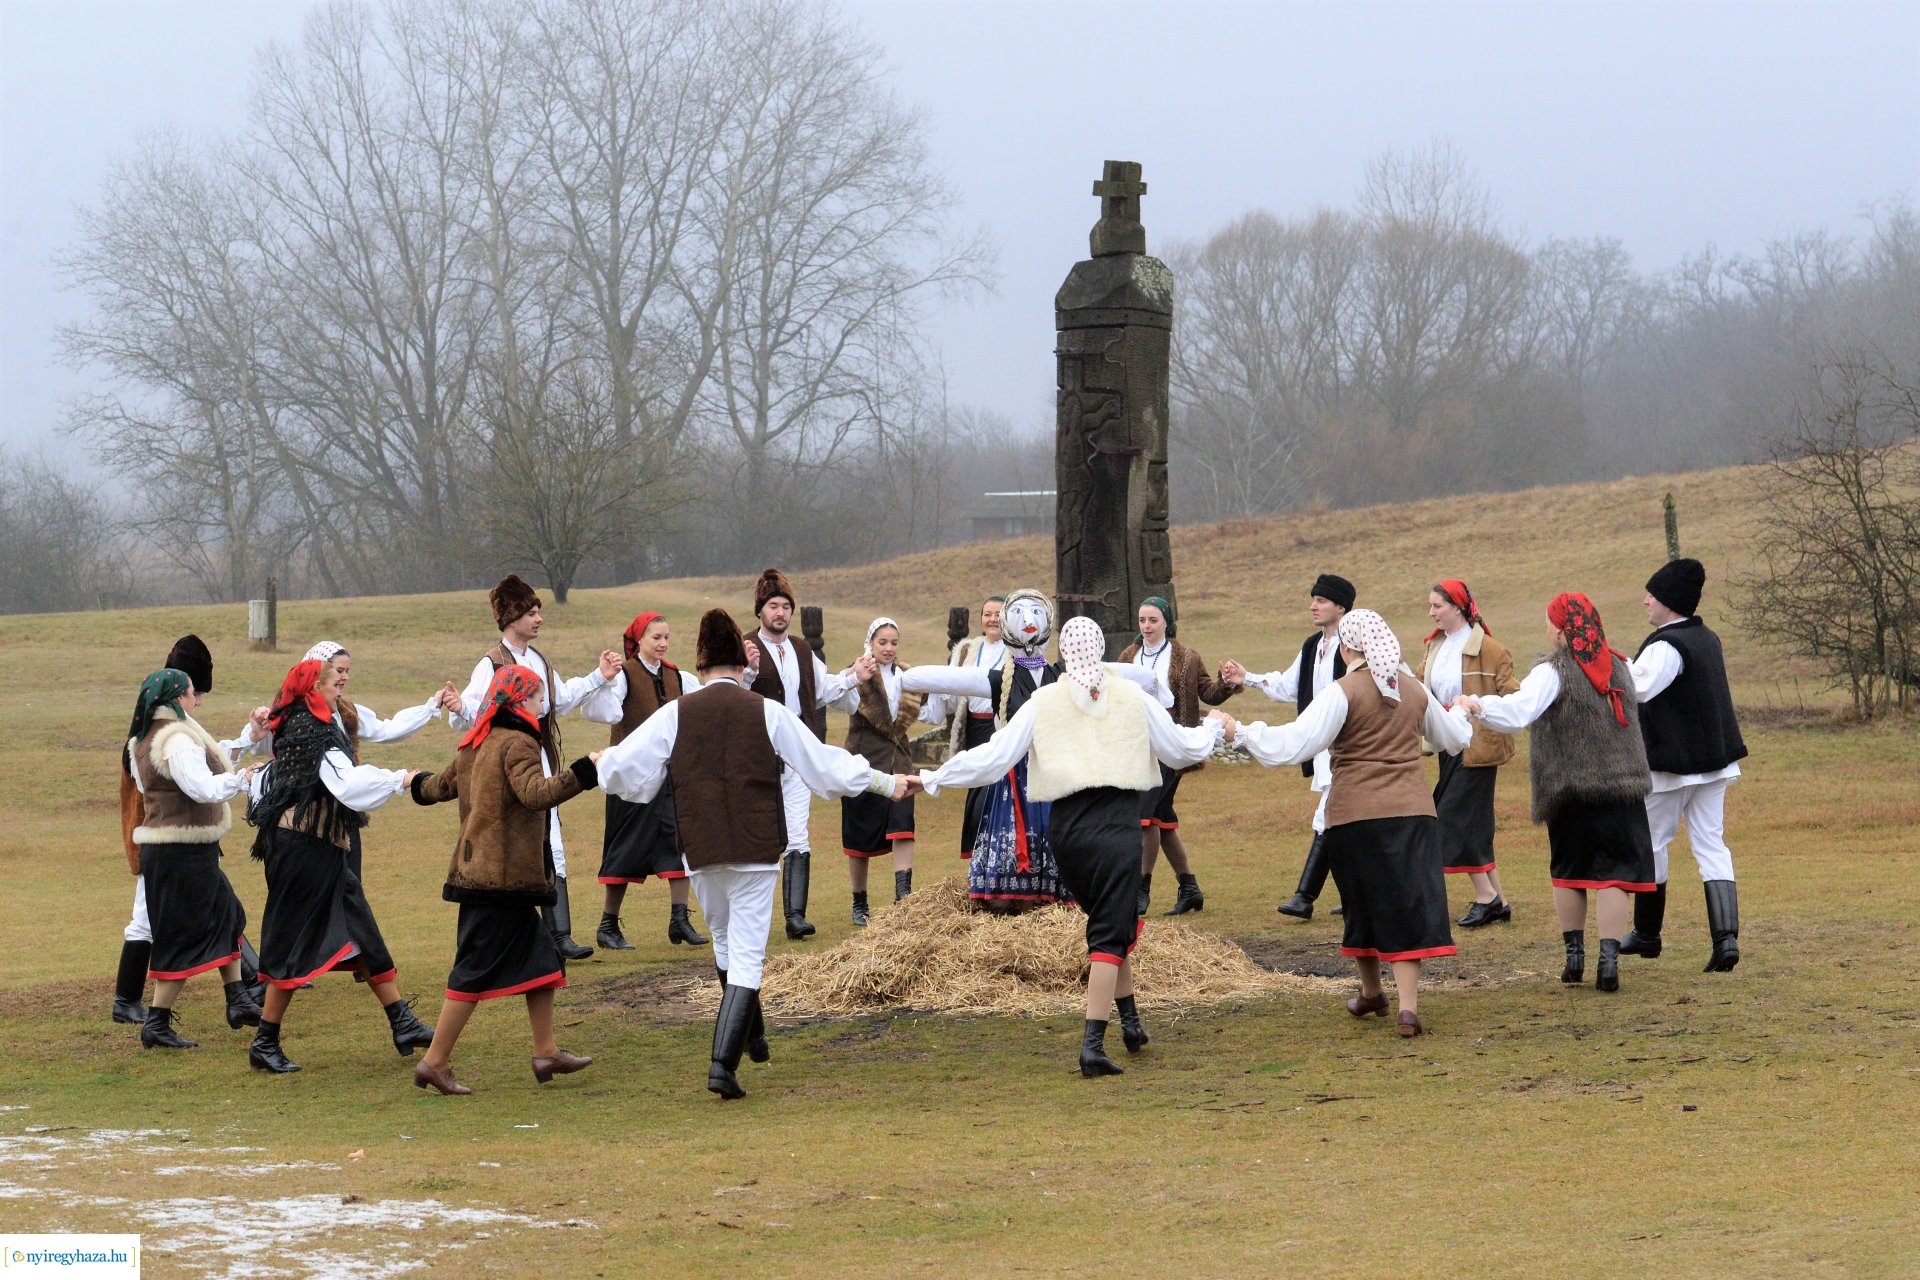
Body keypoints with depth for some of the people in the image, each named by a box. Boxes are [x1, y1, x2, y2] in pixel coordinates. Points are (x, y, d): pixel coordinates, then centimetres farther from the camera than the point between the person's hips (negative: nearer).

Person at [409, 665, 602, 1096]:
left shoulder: (473, 745, 15)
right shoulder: (518, 744, -14)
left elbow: (442, 785, 30)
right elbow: (536, 793, -31)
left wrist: (418, 784, 53)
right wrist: (586, 770, -37)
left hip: (478, 868, 10)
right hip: (505, 877, -10)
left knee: (543, 955, 14)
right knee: (477, 969, -5)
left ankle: (547, 1051, 16)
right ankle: (435, 1061, -2)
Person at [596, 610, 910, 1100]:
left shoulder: (675, 715, 1)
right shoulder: (768, 713, -1)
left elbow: (625, 769, 2)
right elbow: (825, 765, 4)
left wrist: (600, 762, 27)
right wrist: (885, 783, 16)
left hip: (701, 852, 2)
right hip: (756, 852, -2)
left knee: (725, 942, 24)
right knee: (746, 958, -2)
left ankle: (752, 1037, 40)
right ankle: (723, 1062, -15)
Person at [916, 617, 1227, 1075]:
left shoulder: (1043, 702, 1)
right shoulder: (1132, 697, 3)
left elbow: (993, 757, -2)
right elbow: (1183, 749, 12)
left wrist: (933, 778, 8)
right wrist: (1213, 727, 34)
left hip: (1068, 827, 2)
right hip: (1119, 826, -2)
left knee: (1111, 923, 23)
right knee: (1109, 934, -4)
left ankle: (1130, 1020, 29)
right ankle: (1093, 1045, -15)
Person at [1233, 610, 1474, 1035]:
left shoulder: (1344, 692, -8)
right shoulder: (1414, 689, 9)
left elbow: (1296, 742, -16)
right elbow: (1455, 737, 26)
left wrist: (1244, 734, -6)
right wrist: (1463, 713, 49)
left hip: (1356, 814, -3)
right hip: (1413, 810, 3)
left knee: (1364, 904, 14)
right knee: (1408, 904, 0)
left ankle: (1371, 992, 32)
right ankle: (1408, 1007, -10)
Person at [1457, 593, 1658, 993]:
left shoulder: (1553, 673, -11)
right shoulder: (1620, 667, 7)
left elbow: (1515, 714, -24)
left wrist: (1475, 704, -21)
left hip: (1570, 789, -3)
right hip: (1622, 788, 3)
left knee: (1568, 873, 14)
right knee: (1612, 874, -2)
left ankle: (1574, 955, 17)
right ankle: (1609, 960, -11)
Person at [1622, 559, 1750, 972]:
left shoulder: (1666, 647, -20)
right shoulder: (1707, 638, 10)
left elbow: (1635, 690, -32)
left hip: (1670, 764, -8)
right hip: (1713, 762, 8)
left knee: (1652, 844, 9)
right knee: (1711, 845, 5)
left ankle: (1647, 933, 21)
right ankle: (1726, 935, -9)